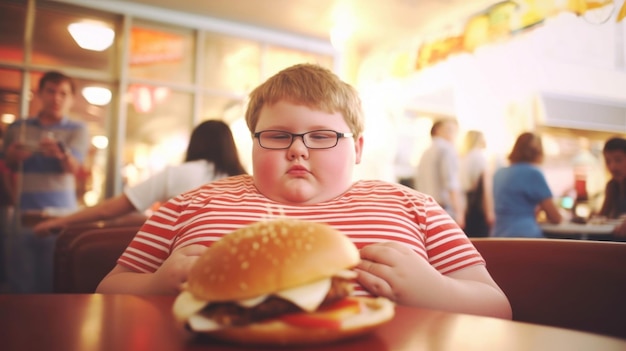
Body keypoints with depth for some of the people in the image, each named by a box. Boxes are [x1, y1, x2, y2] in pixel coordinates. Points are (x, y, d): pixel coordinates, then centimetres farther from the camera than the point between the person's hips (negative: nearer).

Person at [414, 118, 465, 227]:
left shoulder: (425, 153, 19)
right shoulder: (447, 149, -5)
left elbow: (418, 186, 20)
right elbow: (451, 183, -16)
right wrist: (459, 212, -16)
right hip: (445, 210, -8)